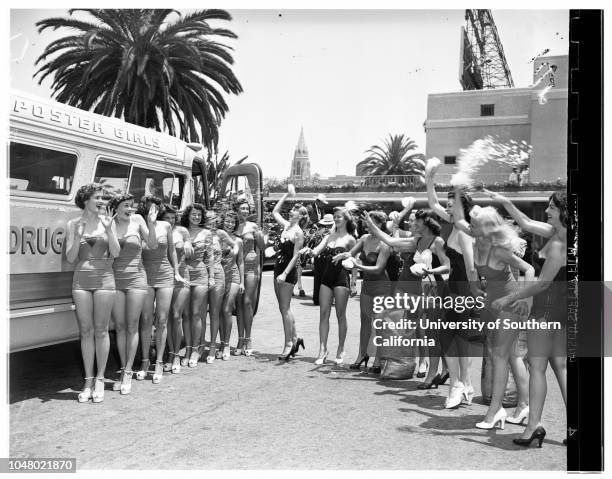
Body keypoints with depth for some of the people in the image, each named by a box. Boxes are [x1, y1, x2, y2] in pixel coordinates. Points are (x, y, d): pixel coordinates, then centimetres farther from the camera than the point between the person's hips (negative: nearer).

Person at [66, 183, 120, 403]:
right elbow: (70, 258, 2)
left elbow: (115, 253, -2)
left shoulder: (107, 220, 5)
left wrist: (108, 230, -15)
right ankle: (88, 382, 12)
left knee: (101, 330, 1)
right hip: (81, 279, 1)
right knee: (85, 331, 4)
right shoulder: (73, 224, 6)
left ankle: (100, 380, 9)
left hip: (103, 279, -1)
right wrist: (78, 236, -13)